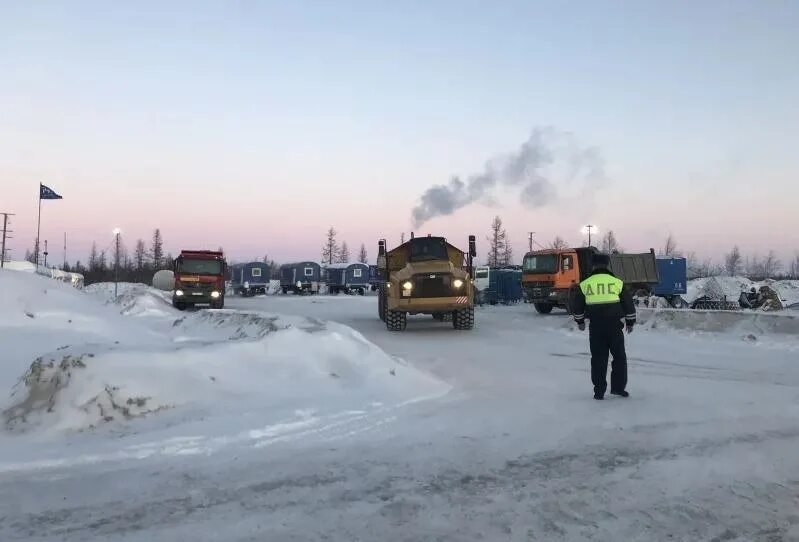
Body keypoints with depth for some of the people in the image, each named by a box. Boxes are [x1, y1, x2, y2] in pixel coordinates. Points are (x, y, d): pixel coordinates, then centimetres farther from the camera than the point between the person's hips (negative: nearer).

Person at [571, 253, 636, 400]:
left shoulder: (585, 284, 2)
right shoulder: (618, 282, 1)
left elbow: (577, 306, 11)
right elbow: (629, 304, 6)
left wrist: (580, 321, 27)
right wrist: (630, 322, 19)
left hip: (595, 326, 1)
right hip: (614, 325, -1)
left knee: (598, 358, 8)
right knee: (619, 356, 15)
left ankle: (599, 392, 9)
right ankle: (618, 387, 16)